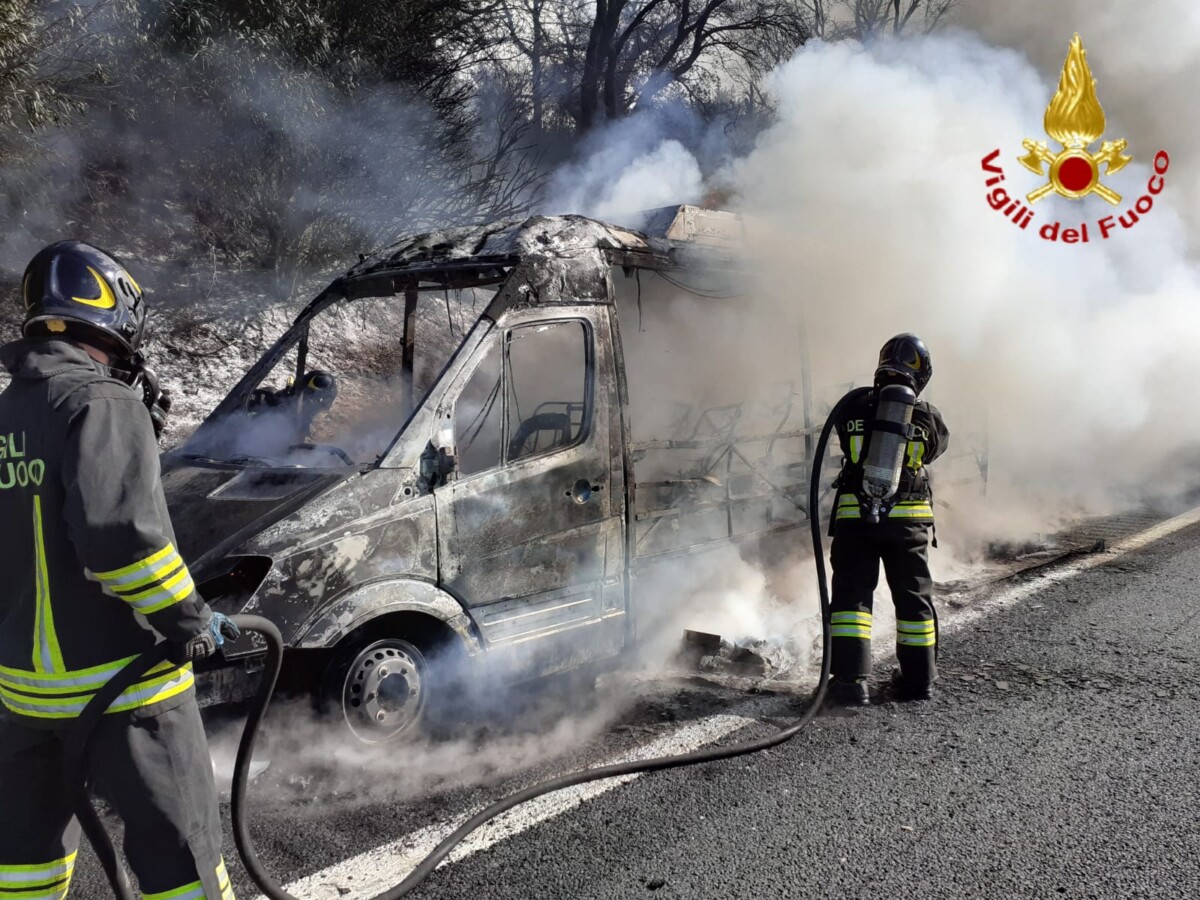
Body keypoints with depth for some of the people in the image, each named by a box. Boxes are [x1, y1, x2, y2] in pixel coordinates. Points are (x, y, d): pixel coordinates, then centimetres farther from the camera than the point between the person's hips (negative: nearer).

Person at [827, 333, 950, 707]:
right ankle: (918, 679, 23)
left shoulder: (853, 412, -5)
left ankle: (850, 679, -4)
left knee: (851, 594, 5)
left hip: (854, 518, 0)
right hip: (907, 520, 1)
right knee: (913, 598, 14)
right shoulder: (927, 419, -4)